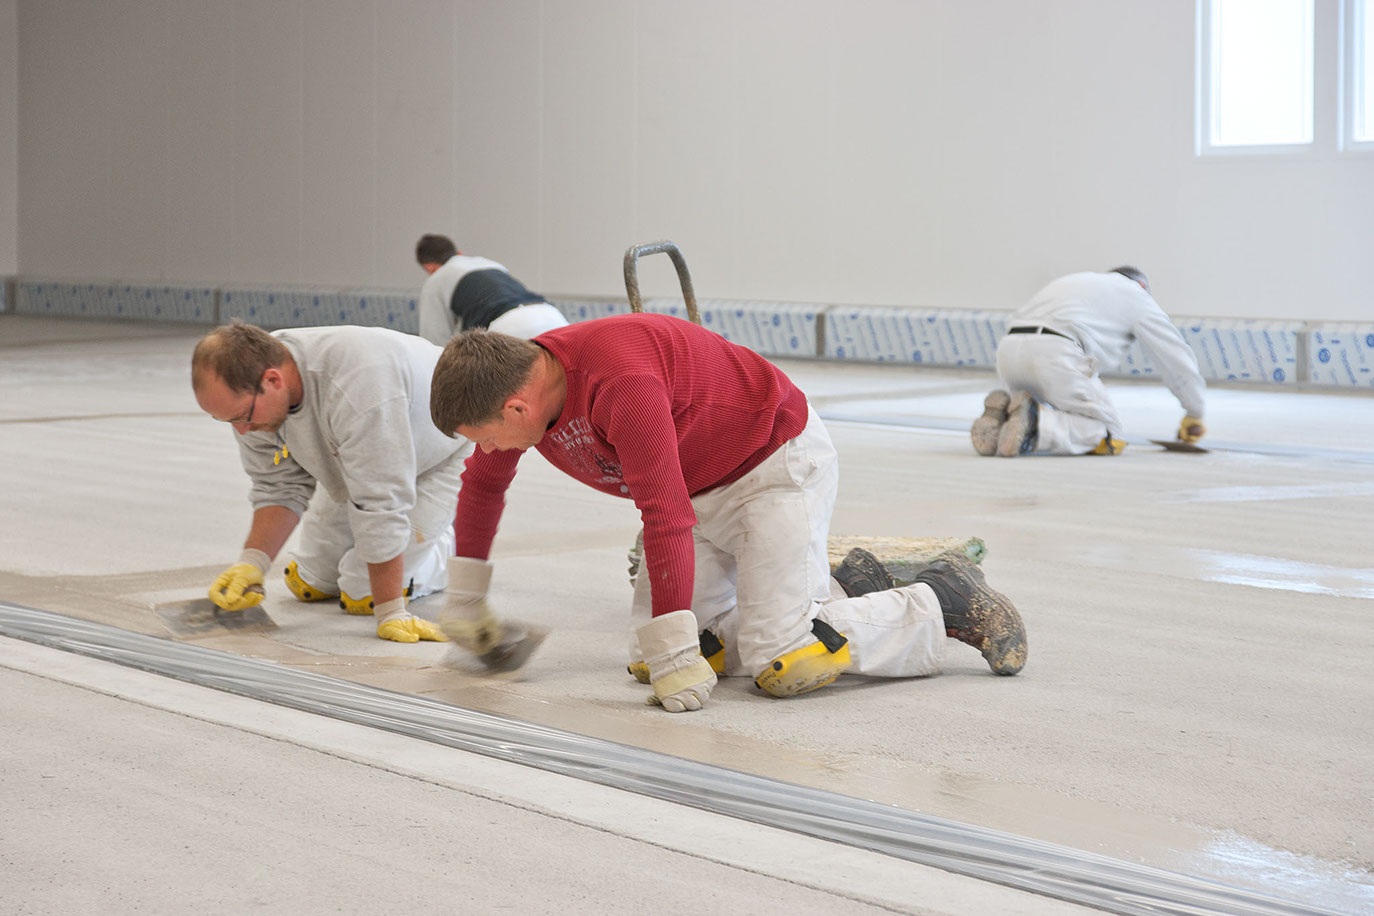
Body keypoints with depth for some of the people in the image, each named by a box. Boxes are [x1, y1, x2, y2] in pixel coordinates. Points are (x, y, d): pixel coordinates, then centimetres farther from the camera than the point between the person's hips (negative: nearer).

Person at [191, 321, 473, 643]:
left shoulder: (355, 387, -45)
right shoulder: (247, 393, -21)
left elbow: (381, 505, -40)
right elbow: (279, 487, -10)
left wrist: (390, 612, -35)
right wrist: (253, 561, -26)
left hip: (439, 458, -7)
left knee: (363, 594, -12)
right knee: (311, 583, 9)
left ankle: (453, 544, 10)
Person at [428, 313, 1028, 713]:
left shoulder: (622, 381, -36)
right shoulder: (516, 385, -8)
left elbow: (666, 514, -37)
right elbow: (483, 483, 14)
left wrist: (675, 655, -35)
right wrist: (465, 598, 19)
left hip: (777, 465, -9)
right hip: (701, 488, 9)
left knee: (780, 665, -21)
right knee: (648, 660, 0)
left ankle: (946, 602, 1)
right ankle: (838, 593, 12)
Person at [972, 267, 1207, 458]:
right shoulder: (1136, 295, 23)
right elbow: (1177, 357, 22)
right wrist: (1194, 414, 35)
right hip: (1057, 352, -6)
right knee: (1109, 438, 1)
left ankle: (1001, 412, -9)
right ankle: (1035, 421, -23)